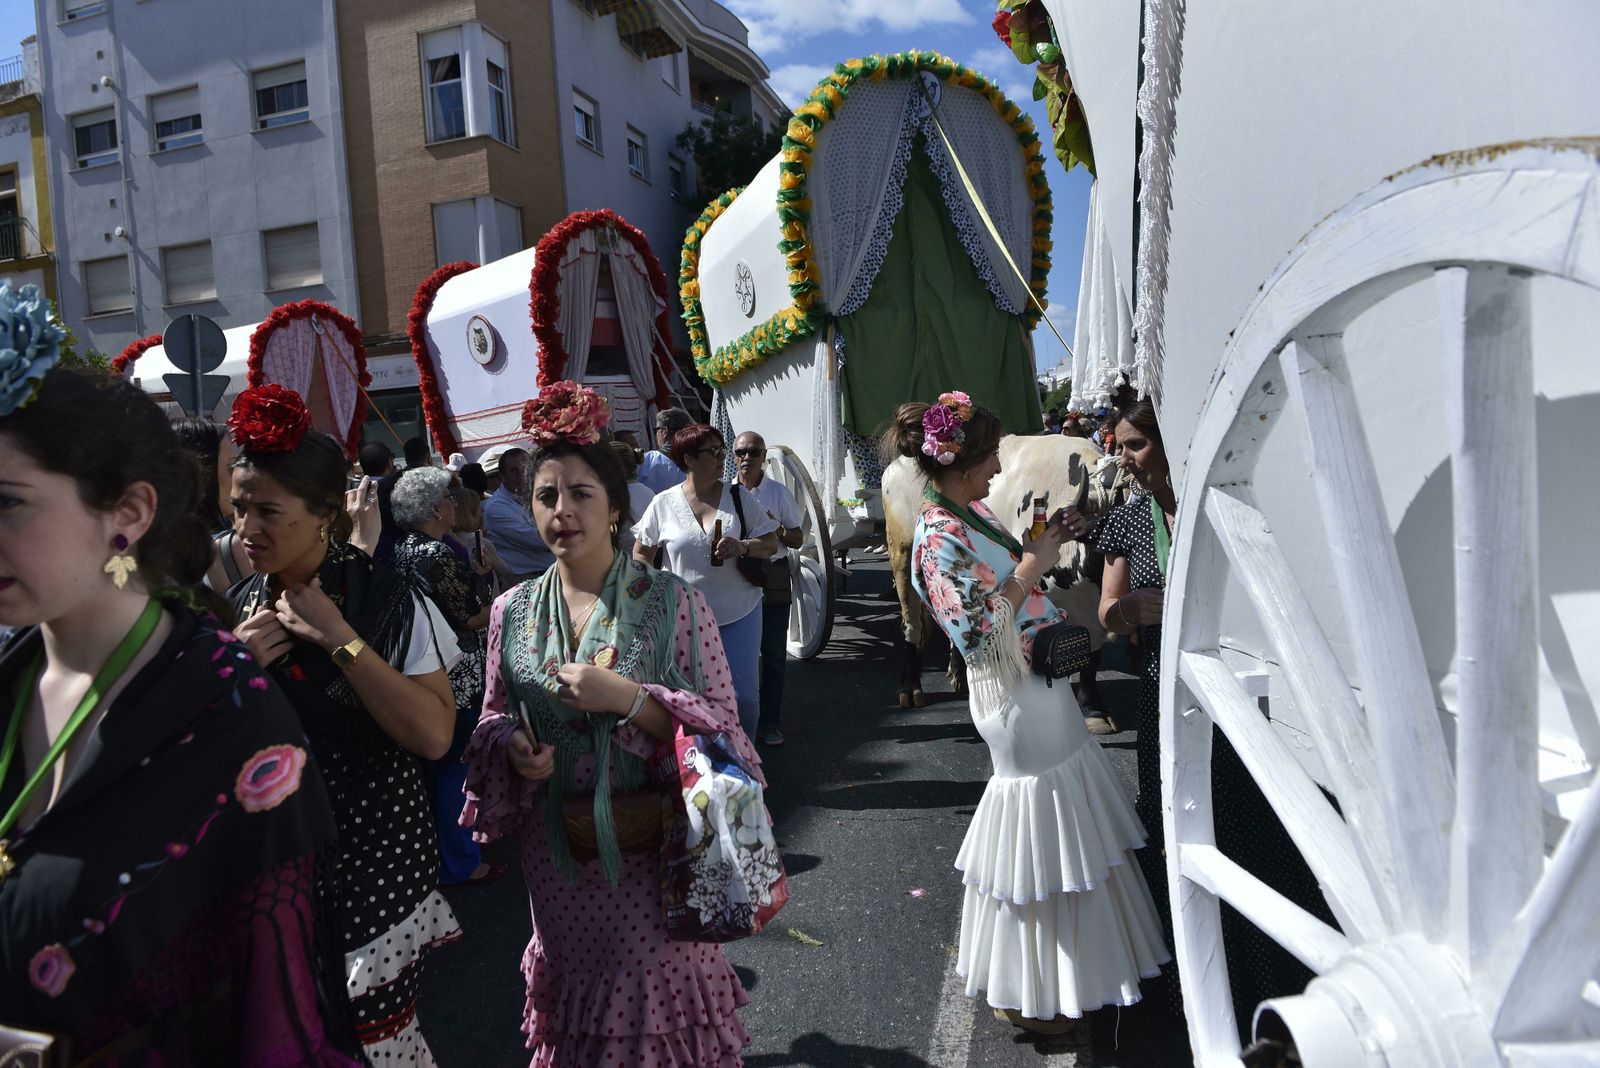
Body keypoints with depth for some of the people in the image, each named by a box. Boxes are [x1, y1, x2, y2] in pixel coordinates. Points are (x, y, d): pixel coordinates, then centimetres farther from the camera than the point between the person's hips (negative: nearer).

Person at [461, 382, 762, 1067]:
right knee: (573, 983, 20)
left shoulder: (672, 602, -10)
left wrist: (625, 697, -24)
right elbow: (494, 717, 12)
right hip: (556, 852, 3)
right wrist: (513, 744, -10)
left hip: (651, 845, -3)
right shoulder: (513, 611, 1)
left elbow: (720, 723, -11)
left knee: (658, 995, 13)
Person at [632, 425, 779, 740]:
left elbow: (771, 543, 2)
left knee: (744, 694, 2)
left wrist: (743, 547, -18)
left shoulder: (739, 497, 0)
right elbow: (641, 553, 8)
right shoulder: (663, 504, -2)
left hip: (740, 611, 1)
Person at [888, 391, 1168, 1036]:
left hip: (1041, 682, 10)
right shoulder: (939, 539, -23)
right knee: (1036, 837, 3)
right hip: (1016, 698, -10)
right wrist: (1031, 567, -21)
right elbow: (977, 632, -28)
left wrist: (1047, 542, 4)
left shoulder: (971, 513, 5)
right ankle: (1026, 993, 24)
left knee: (1059, 821, 22)